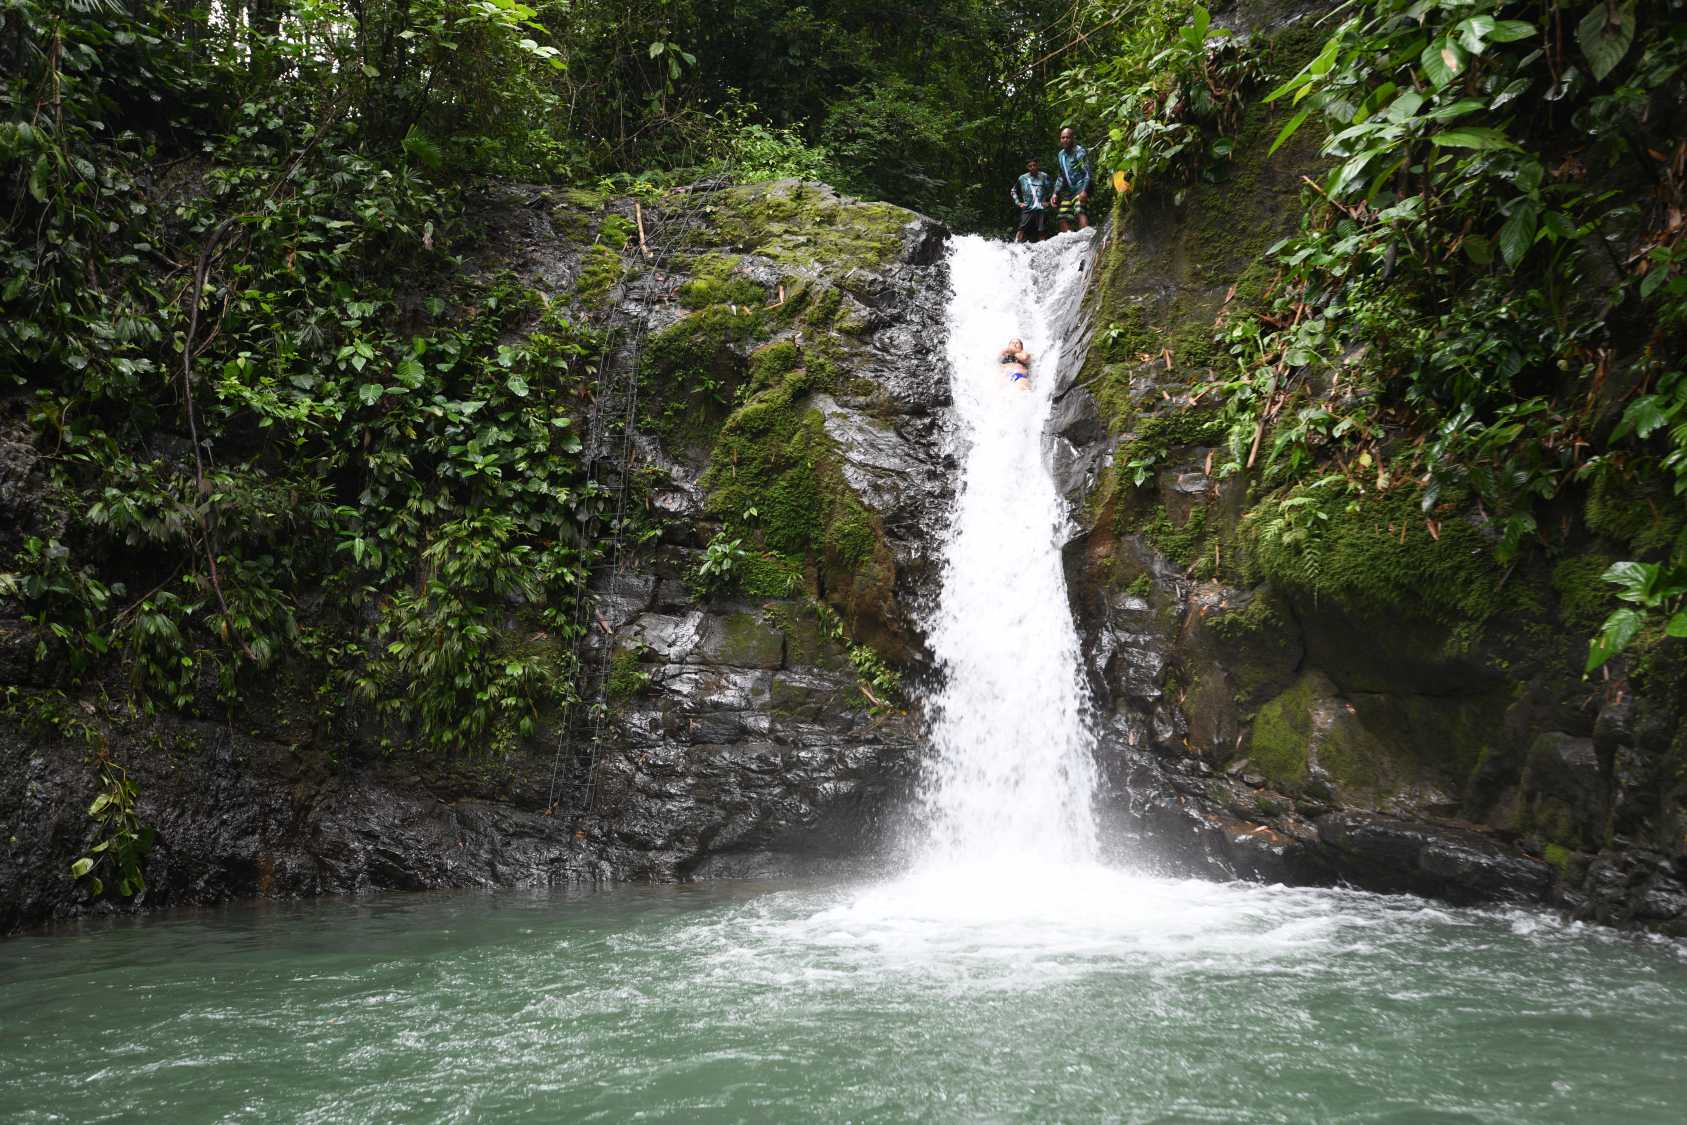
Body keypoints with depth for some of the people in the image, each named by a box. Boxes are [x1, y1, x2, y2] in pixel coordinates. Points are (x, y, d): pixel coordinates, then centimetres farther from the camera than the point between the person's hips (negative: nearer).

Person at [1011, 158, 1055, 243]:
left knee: (1042, 232, -2)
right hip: (1028, 209, 0)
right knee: (1022, 229, -15)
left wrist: (1049, 201, 2)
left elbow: (1052, 189, 11)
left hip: (1041, 209, 0)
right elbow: (1014, 191, 20)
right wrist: (1018, 202, 8)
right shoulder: (1022, 178, 8)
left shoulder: (1044, 176, 5)